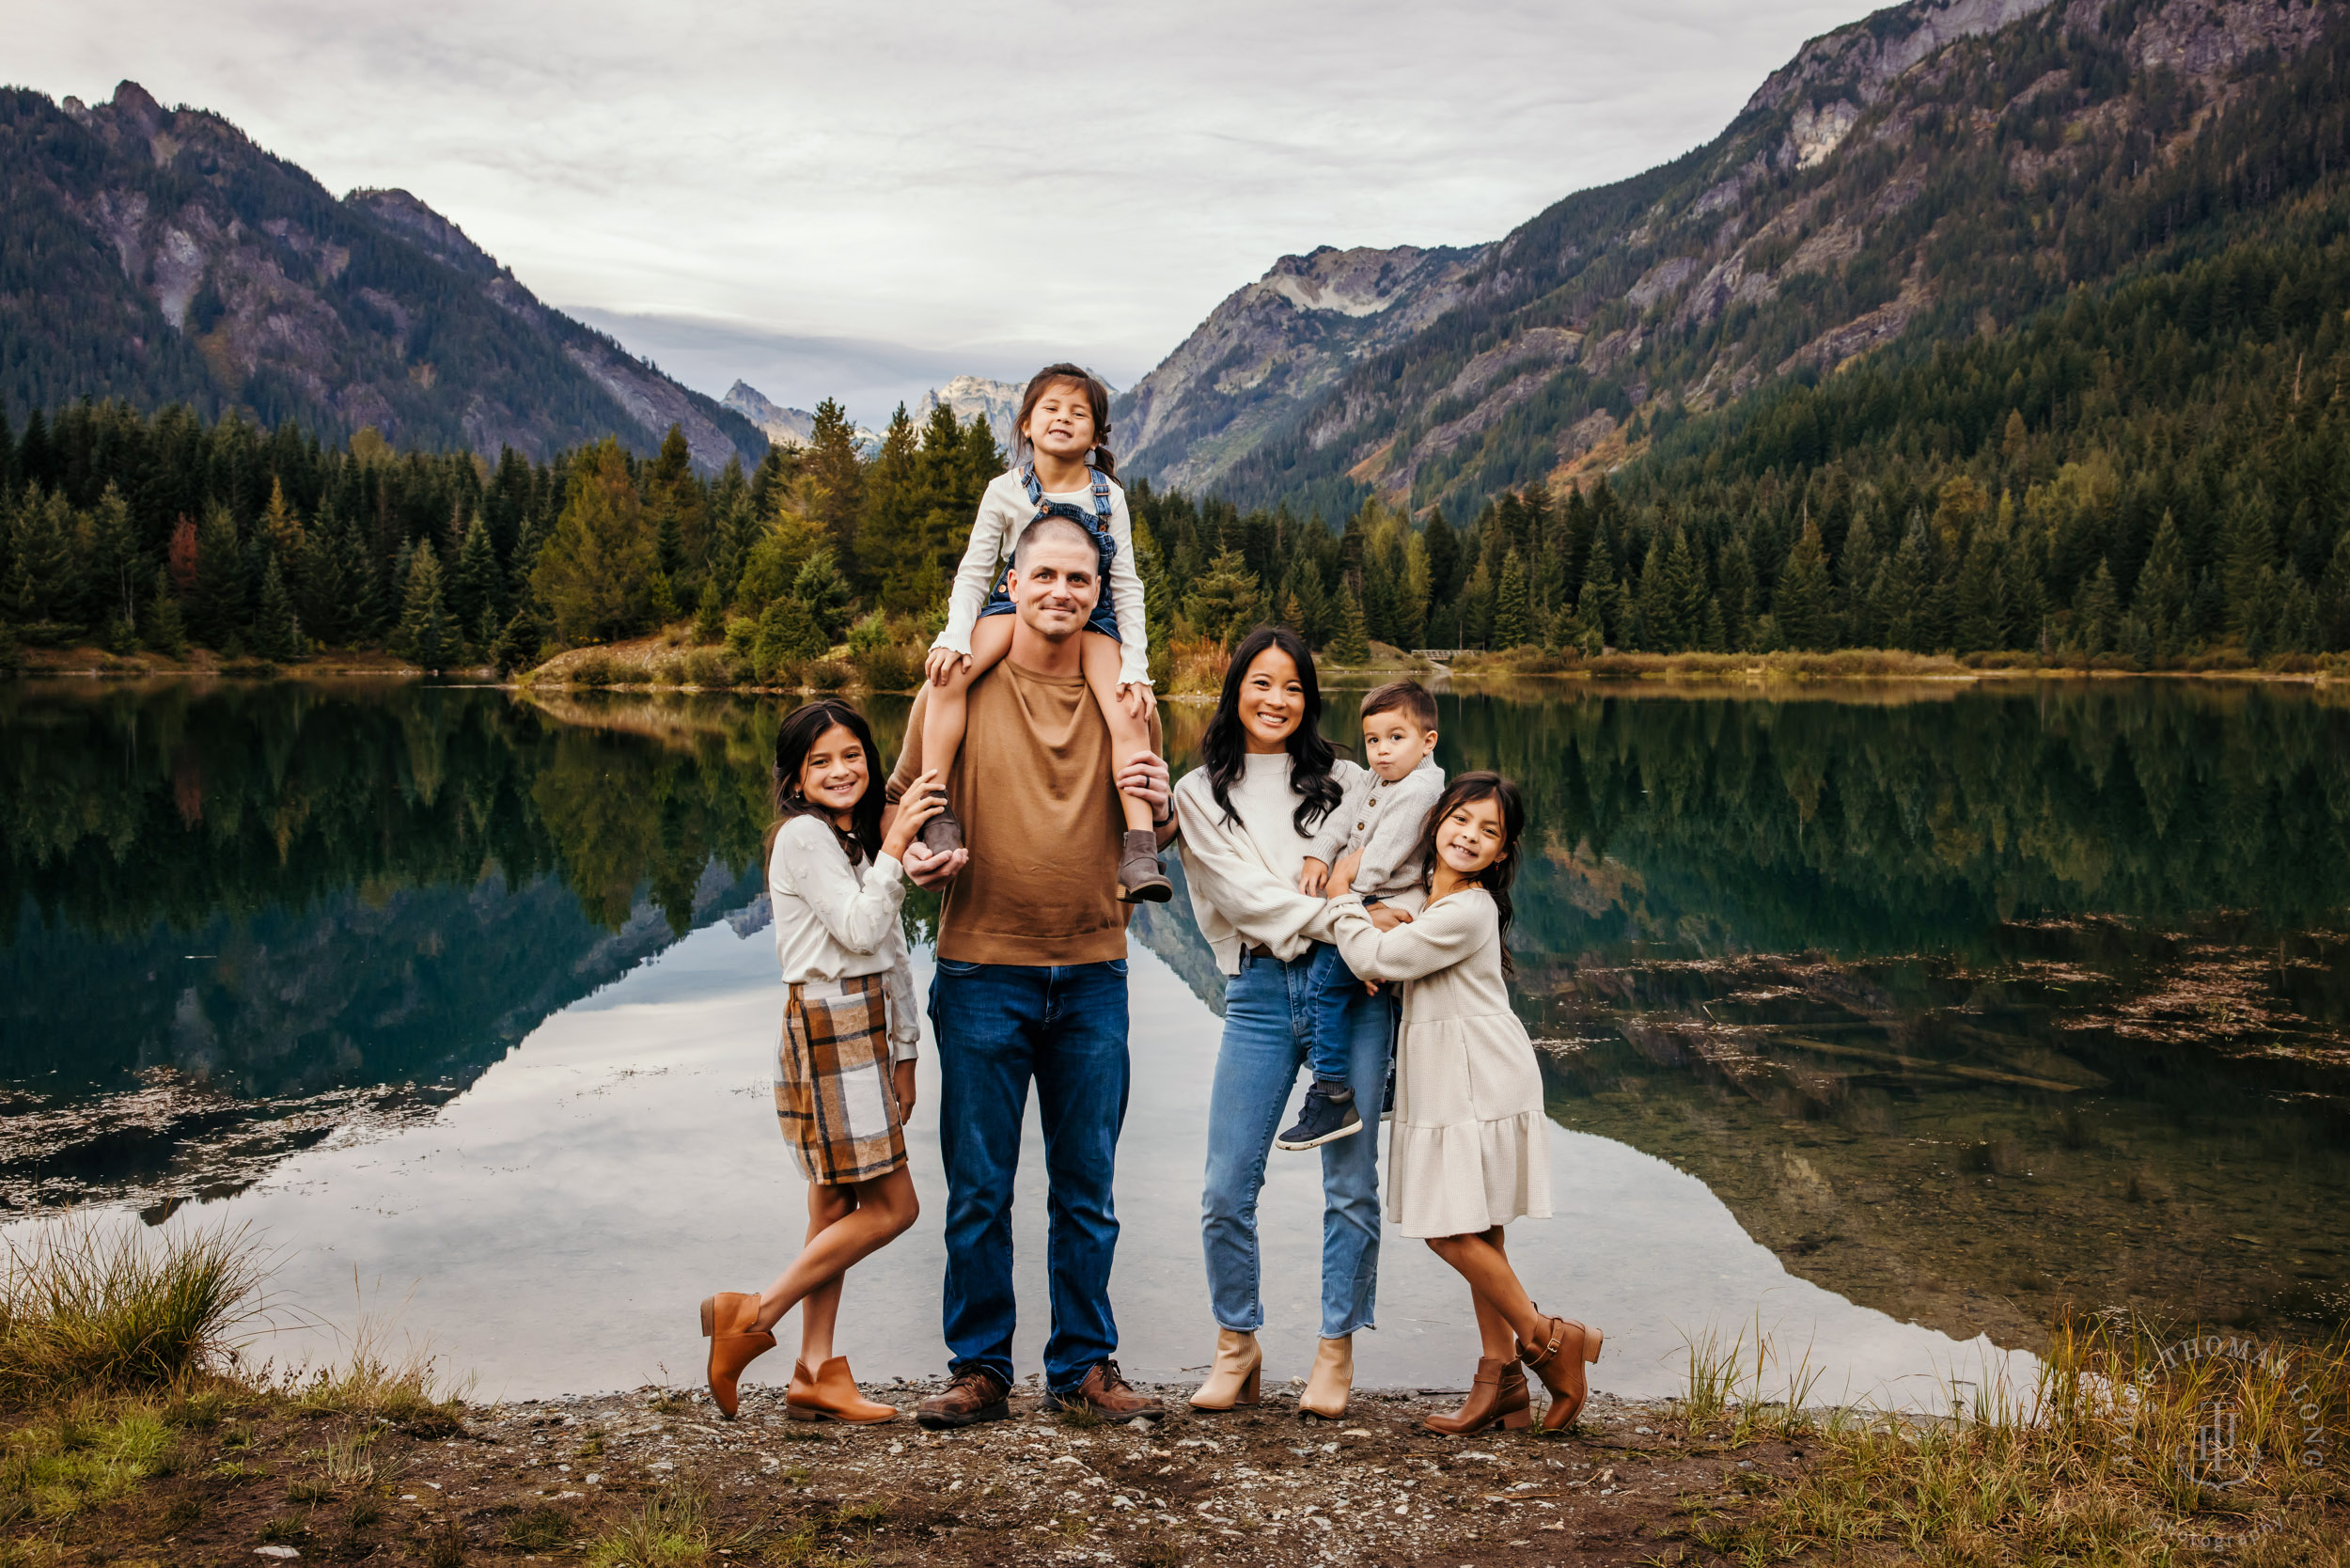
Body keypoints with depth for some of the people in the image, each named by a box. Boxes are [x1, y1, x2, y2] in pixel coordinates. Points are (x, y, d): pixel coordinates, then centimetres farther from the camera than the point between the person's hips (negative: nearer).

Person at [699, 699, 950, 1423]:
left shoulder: (856, 840, 19)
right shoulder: (803, 835, -10)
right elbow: (859, 930, -18)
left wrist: (903, 1055, 17)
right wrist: (896, 841, -16)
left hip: (862, 1035, 9)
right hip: (827, 1030, -9)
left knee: (836, 1208, 8)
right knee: (891, 1206, -9)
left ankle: (815, 1371, 12)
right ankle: (755, 1318, -2)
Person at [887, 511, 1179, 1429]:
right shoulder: (959, 688, -1)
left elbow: (1151, 839, 16)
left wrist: (1159, 810, -7)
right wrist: (912, 855, -15)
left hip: (1093, 974, 2)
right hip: (982, 973, -2)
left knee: (1087, 1188, 10)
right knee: (978, 1189, 5)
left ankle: (1084, 1365, 21)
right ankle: (979, 1371, 17)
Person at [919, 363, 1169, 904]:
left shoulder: (1108, 497, -1)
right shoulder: (1005, 491, -2)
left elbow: (1127, 587, -1)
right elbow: (973, 572, 0)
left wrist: (1136, 670, -10)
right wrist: (955, 637, -18)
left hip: (1091, 618, 0)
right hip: (1016, 605, 0)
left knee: (1130, 715, -24)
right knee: (948, 672, -29)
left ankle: (1140, 853, -24)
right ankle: (935, 812, -24)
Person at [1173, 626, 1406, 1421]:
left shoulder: (1341, 780, 13)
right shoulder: (1201, 793, 10)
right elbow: (1242, 892, -3)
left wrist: (1391, 928, -11)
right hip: (1260, 991, 0)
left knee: (1352, 1183, 2)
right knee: (1227, 1188, -3)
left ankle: (1336, 1350, 17)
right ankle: (1237, 1345, 18)